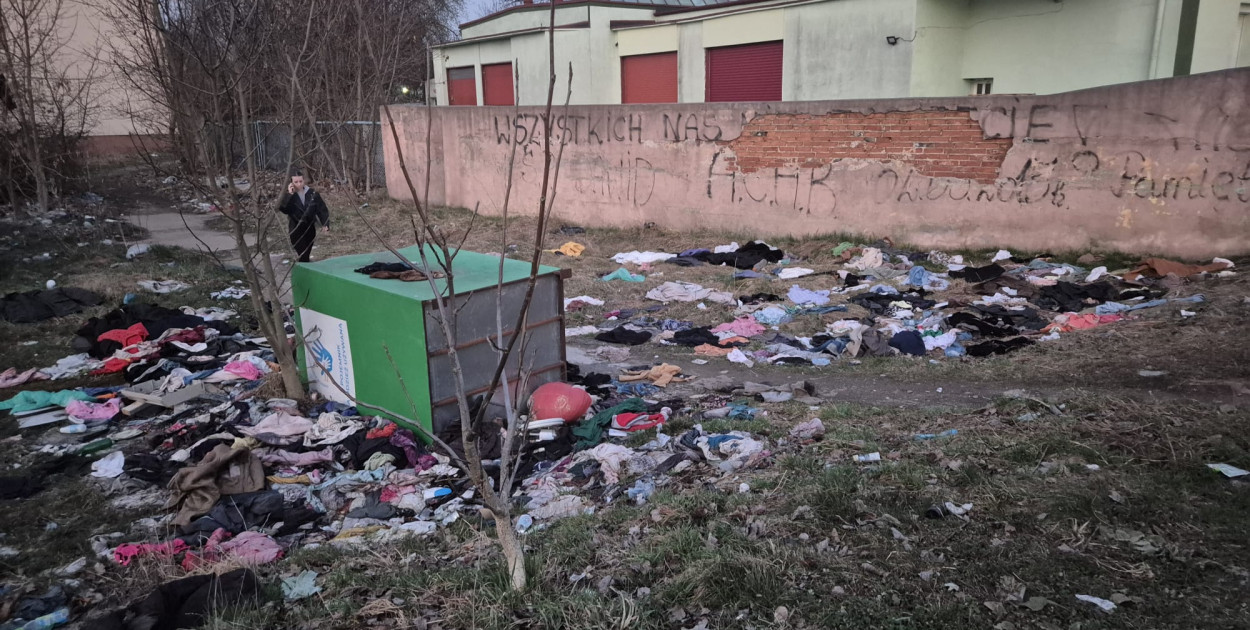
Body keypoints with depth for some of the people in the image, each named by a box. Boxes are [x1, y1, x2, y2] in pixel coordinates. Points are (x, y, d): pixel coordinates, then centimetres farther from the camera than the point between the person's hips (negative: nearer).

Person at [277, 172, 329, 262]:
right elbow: (282, 208, -20)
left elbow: (322, 209, 1)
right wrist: (289, 194, -26)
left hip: (310, 229, 3)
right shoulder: (289, 196, -5)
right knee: (303, 256, -12)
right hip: (296, 231, -2)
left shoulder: (312, 193, -1)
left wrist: (325, 224, -10)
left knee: (306, 255, 11)